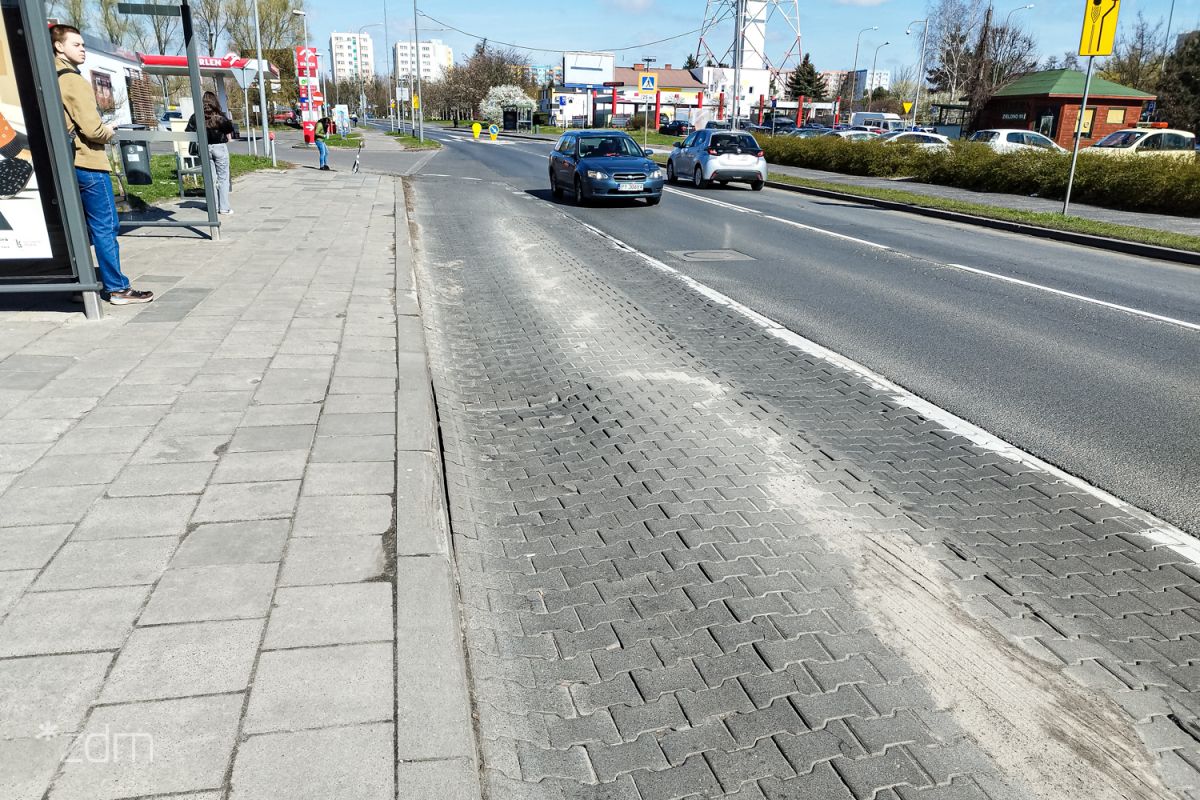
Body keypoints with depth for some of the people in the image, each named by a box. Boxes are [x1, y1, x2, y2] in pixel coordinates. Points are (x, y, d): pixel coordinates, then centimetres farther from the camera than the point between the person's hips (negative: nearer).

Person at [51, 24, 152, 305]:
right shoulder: (74, 81, -12)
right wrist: (109, 133, 1)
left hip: (68, 164, 9)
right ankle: (118, 288, -4)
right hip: (88, 164, -9)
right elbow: (91, 128, -19)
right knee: (105, 227, -6)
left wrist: (101, 129, 12)